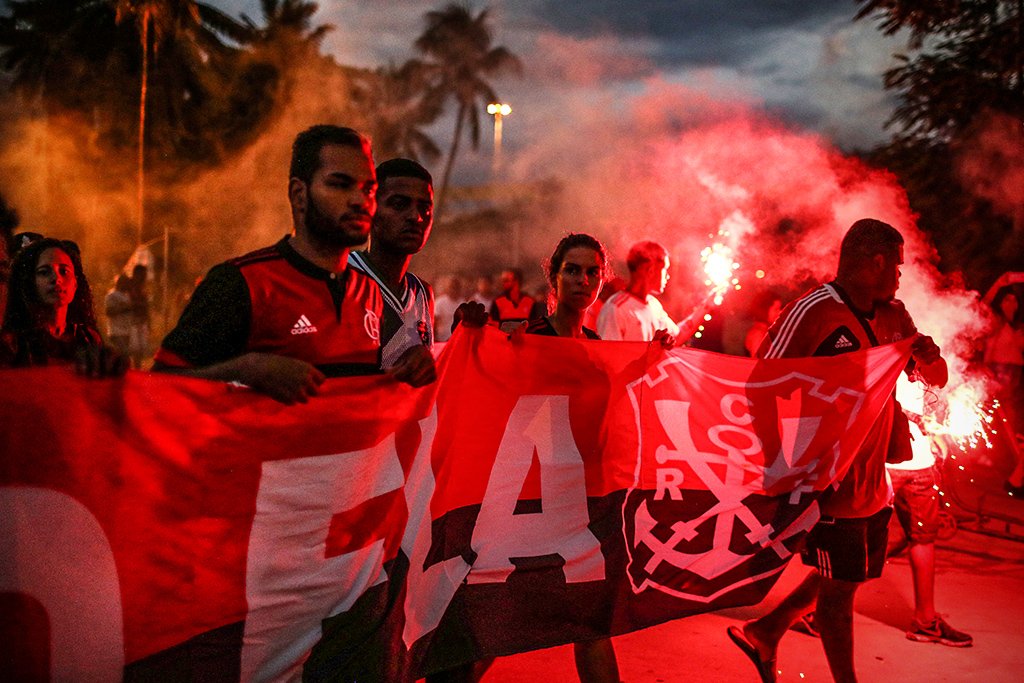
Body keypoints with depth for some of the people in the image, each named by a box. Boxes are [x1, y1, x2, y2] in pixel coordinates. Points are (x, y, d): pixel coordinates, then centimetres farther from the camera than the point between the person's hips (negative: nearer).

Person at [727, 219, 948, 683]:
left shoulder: (891, 317, 8)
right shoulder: (813, 313, -17)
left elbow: (937, 378, 15)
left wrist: (923, 351, -9)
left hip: (873, 483, 9)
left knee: (845, 576, 19)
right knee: (839, 585, 5)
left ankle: (763, 633, 36)